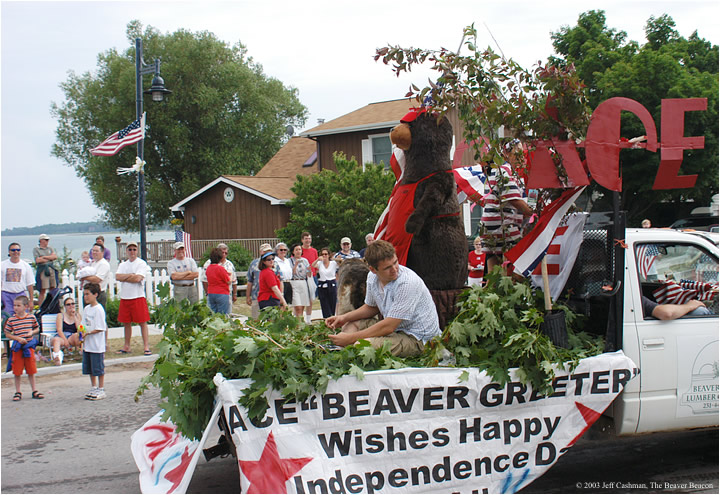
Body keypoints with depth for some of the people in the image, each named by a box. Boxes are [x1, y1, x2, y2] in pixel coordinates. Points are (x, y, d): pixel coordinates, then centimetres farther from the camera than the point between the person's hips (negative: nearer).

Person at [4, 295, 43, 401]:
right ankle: (18, 392, 15)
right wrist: (18, 338, -14)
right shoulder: (11, 320, -5)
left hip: (29, 346, 1)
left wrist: (32, 332, -9)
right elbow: (7, 334, -1)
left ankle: (34, 391, 17)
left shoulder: (31, 318, -1)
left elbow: (37, 329, 12)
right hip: (17, 348, -1)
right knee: (17, 372, 4)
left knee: (31, 371, 8)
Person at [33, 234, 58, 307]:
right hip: (42, 270, -5)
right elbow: (38, 260, -9)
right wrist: (50, 258, 1)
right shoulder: (36, 249, 3)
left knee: (53, 289, 4)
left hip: (51, 269, 5)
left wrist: (44, 257, -7)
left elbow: (55, 256, 3)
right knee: (42, 290, -8)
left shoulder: (50, 249, 18)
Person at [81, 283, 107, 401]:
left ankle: (101, 390, 9)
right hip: (87, 345, 8)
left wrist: (88, 333, -22)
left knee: (99, 369, 0)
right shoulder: (86, 309, 11)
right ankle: (93, 388, 27)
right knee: (90, 368, 15)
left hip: (97, 345, -8)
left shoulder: (98, 309, -14)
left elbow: (100, 328, -16)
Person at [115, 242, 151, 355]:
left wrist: (124, 277, -5)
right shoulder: (123, 265, 14)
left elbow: (138, 278, -16)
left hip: (138, 297, -5)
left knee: (142, 322, -4)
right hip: (125, 297, 5)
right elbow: (117, 277, -2)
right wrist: (131, 275, -11)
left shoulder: (141, 263, -2)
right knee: (126, 323, 10)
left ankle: (146, 346, -2)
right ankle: (126, 346, 18)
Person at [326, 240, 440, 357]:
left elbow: (388, 327, -26)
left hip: (418, 338, -9)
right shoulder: (372, 277, -1)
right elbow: (371, 307, 20)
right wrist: (344, 317, 3)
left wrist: (350, 338, -23)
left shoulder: (408, 283, -26)